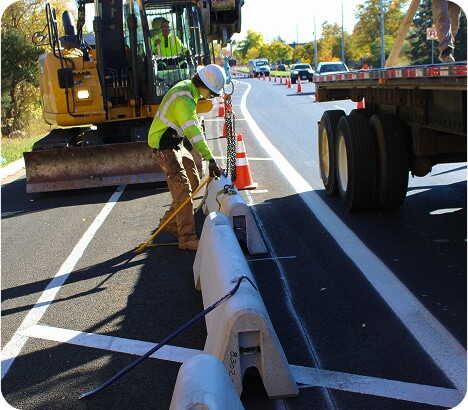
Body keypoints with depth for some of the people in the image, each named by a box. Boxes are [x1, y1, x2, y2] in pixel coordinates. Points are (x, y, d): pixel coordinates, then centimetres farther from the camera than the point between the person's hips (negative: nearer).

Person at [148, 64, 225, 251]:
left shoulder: (188, 87, 7)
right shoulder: (184, 99, -26)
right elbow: (193, 131, -35)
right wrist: (210, 160, -39)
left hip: (176, 143, 10)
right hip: (165, 147, -10)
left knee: (194, 183, 13)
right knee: (182, 188, -17)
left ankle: (170, 222, 25)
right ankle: (187, 238, -17)